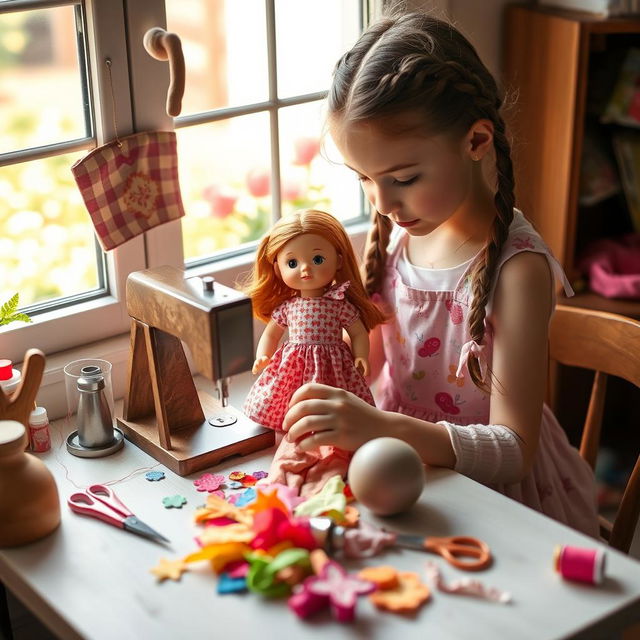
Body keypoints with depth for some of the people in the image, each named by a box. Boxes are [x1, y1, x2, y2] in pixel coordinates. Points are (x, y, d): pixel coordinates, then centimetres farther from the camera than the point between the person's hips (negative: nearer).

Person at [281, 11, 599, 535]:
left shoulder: (516, 267, -20)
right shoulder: (393, 234, -2)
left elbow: (513, 448, -22)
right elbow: (362, 362, 7)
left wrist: (384, 429, -35)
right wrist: (323, 417, -14)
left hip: (498, 492, -5)